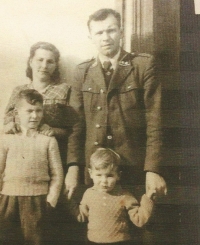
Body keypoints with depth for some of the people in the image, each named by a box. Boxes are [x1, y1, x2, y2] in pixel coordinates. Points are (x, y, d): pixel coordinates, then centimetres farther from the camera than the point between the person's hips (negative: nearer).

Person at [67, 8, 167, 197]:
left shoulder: (144, 65, -1)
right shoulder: (82, 71, 8)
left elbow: (153, 120, -6)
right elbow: (76, 122, 5)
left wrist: (153, 169, -13)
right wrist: (73, 167, -5)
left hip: (133, 168, -2)